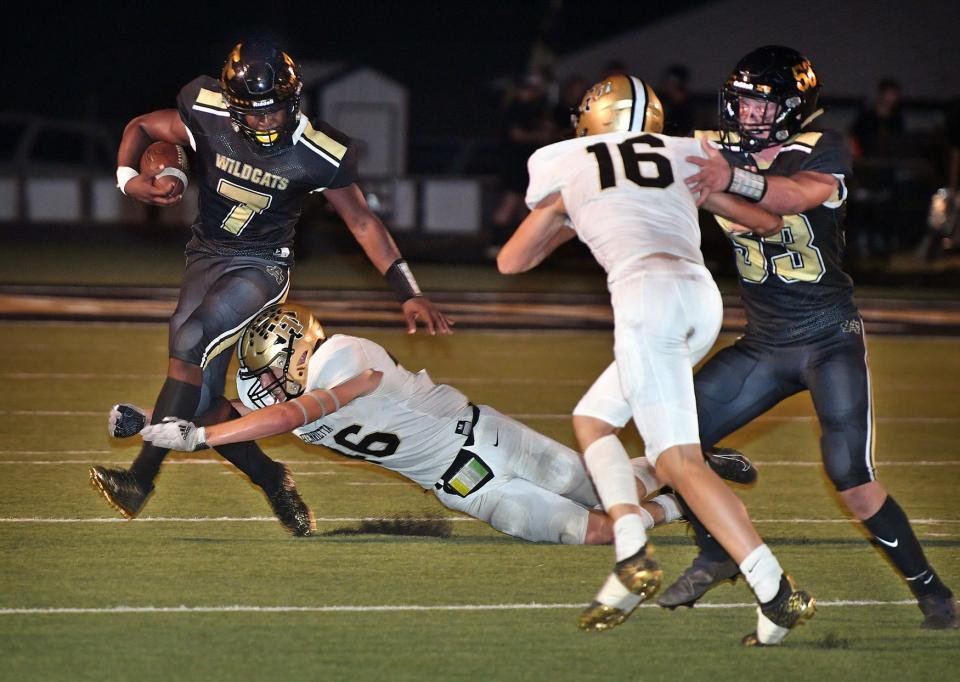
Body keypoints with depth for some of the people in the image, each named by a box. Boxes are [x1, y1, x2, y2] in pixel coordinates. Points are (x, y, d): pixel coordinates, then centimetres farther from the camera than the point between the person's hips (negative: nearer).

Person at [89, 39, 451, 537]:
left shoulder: (318, 155, -16)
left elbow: (362, 222, -4)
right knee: (202, 402, -4)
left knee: (189, 342, -29)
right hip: (206, 259, 4)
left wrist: (409, 294, -6)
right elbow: (140, 128, 4)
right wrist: (128, 179, -17)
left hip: (262, 267, -4)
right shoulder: (208, 117, -13)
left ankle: (141, 478, -28)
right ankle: (272, 480, 19)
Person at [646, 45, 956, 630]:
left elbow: (797, 194, -34)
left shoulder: (822, 150, -13)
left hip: (830, 336, -6)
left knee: (853, 480, -17)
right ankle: (718, 556, 24)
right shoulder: (721, 150, 4)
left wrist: (735, 179, -53)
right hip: (765, 343, 6)